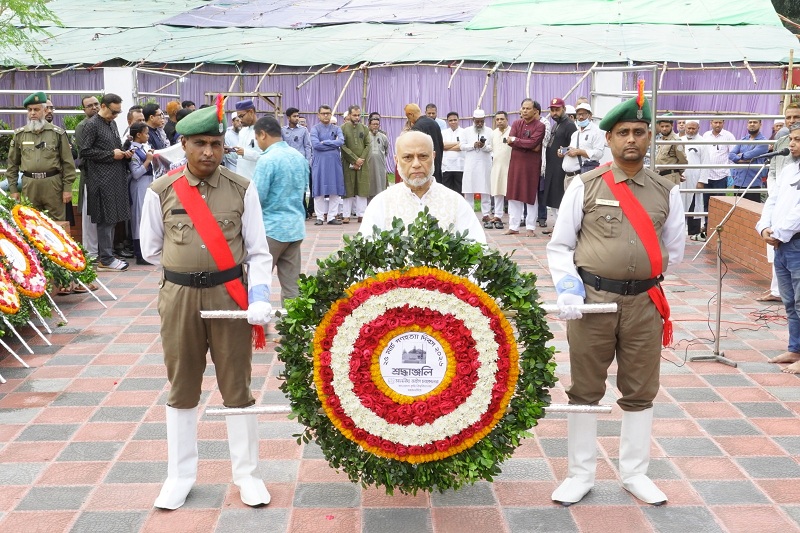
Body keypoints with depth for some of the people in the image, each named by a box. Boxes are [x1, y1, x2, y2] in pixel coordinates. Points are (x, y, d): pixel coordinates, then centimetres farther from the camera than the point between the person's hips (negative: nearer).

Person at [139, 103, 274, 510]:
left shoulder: (241, 190, -4)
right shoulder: (160, 192, -4)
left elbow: (258, 252, -3)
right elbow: (152, 251, 8)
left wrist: (259, 295, -17)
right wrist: (187, 270, 8)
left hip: (230, 296, 0)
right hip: (179, 298, 1)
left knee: (237, 386, 8)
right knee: (182, 388, 12)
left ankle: (247, 475, 23)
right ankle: (180, 476, 27)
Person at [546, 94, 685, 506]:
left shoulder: (666, 192, 4)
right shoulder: (585, 186, -2)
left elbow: (674, 252, 15)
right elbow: (559, 246, 0)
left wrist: (639, 274, 10)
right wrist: (568, 288, -13)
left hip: (645, 303, 2)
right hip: (591, 299, -2)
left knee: (640, 392, 13)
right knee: (584, 389, 7)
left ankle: (635, 474, 30)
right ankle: (580, 475, 22)